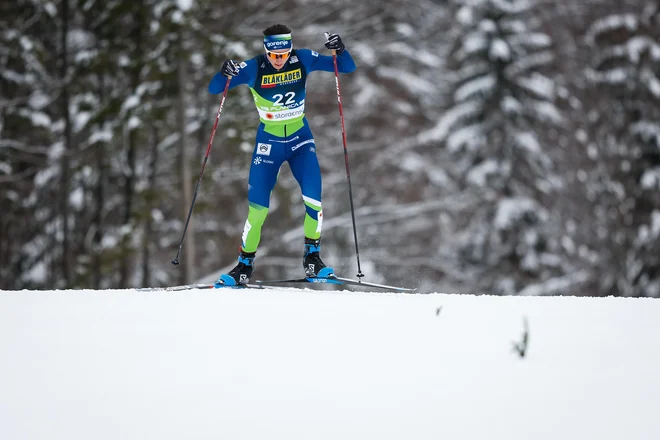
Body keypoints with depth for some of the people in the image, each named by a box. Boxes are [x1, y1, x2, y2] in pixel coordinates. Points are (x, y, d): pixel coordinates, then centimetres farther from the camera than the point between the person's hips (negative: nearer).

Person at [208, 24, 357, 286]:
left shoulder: (303, 60, -11)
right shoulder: (254, 68, -15)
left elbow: (347, 68, -6)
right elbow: (214, 89, -14)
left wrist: (340, 51, -28)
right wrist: (224, 75, -37)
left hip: (300, 140, 1)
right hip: (268, 143, -1)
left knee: (313, 200, -16)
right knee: (258, 208, -5)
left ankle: (312, 257, 4)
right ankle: (244, 264, 14)